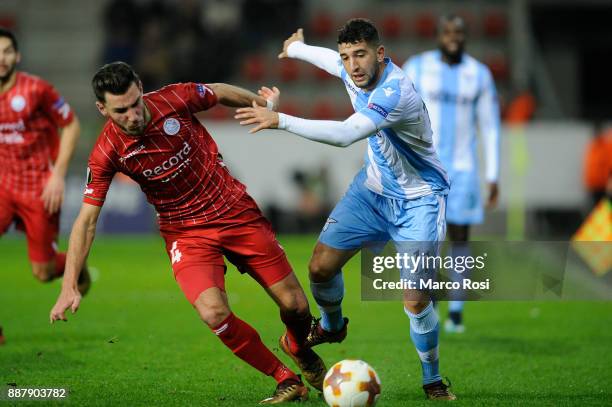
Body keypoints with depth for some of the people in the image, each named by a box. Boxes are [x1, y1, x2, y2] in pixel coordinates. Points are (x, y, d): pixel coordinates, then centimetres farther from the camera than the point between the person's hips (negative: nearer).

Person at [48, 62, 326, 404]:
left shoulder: (174, 100, -17)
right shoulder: (107, 153, -18)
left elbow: (220, 93, 5)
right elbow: (87, 221, -13)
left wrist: (263, 103, 22)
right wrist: (70, 287, -18)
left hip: (236, 211, 1)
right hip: (187, 232, -1)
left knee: (295, 305, 1)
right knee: (213, 312, -27)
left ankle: (299, 348, 39)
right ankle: (287, 380, -7)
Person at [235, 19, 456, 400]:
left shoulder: (395, 91, -34)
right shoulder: (353, 71, -9)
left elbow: (346, 134, -47)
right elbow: (331, 58, 19)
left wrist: (281, 121, -50)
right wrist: (297, 48, 38)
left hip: (418, 200, -7)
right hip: (373, 187, 7)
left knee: (416, 300, -17)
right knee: (321, 266, 2)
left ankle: (433, 380, 8)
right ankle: (332, 326, 36)